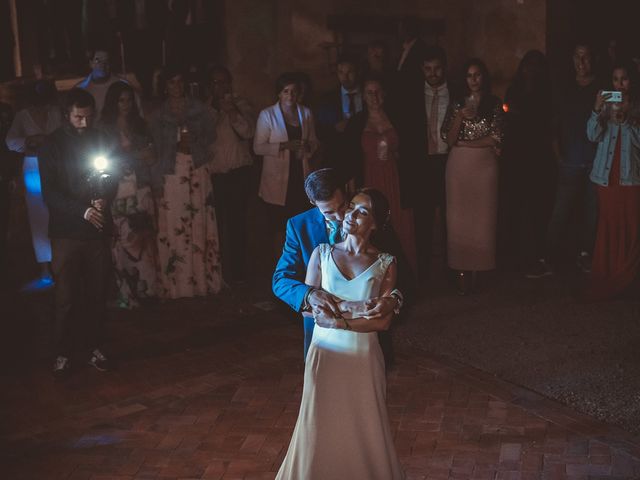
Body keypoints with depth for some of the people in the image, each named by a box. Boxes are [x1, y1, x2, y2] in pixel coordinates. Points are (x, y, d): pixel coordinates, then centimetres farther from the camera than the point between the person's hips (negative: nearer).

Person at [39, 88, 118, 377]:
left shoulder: (99, 140, 8)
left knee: (97, 294, 5)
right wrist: (83, 210, -19)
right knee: (66, 297, -1)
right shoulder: (52, 145, 0)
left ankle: (94, 347, 16)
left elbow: (112, 178, 11)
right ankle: (63, 353, 8)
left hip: (97, 229, 2)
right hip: (66, 231, -2)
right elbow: (49, 192, -6)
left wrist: (104, 199, -12)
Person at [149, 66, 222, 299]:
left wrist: (193, 141, -8)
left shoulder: (198, 107, 9)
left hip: (198, 170, 1)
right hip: (171, 174, -1)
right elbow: (156, 149, 2)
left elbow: (211, 135, 10)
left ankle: (203, 279, 10)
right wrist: (156, 183, -5)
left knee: (200, 224, 1)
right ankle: (176, 283, 4)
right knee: (173, 227, -3)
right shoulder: (159, 114, 5)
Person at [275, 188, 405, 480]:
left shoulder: (385, 264, -4)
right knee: (320, 429, 8)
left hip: (364, 358, -1)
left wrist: (338, 321, -17)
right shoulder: (322, 254, -1)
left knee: (365, 431, 9)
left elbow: (383, 322, -9)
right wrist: (357, 309, -16)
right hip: (325, 354, 1)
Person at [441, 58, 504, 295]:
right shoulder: (456, 105, 8)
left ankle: (477, 267, 6)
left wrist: (464, 144, -5)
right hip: (459, 166, 1)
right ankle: (462, 269, 2)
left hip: (484, 166, -1)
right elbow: (449, 139, 0)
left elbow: (496, 138, -4)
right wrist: (460, 117, -15)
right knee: (458, 217, -2)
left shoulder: (494, 105, 4)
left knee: (481, 216, 0)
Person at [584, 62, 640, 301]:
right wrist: (597, 110, -18)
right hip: (606, 174, 1)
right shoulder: (606, 104, 8)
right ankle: (602, 281, 5)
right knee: (607, 227, 0)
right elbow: (593, 135, -4)